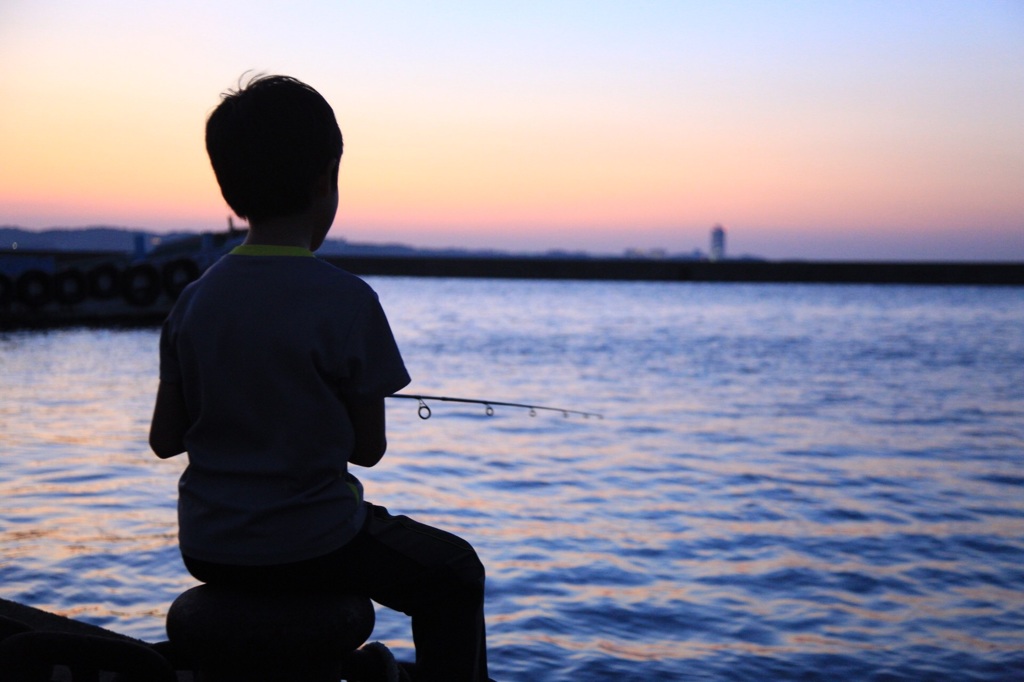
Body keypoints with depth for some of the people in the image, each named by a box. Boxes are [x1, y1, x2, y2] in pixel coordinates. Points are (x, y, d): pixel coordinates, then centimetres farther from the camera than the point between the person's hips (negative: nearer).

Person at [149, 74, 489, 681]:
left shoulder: (196, 300, -3)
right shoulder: (347, 301, -17)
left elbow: (164, 438, 2)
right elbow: (368, 447, -10)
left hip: (208, 551, 6)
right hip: (307, 550, -6)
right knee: (453, 574, 18)